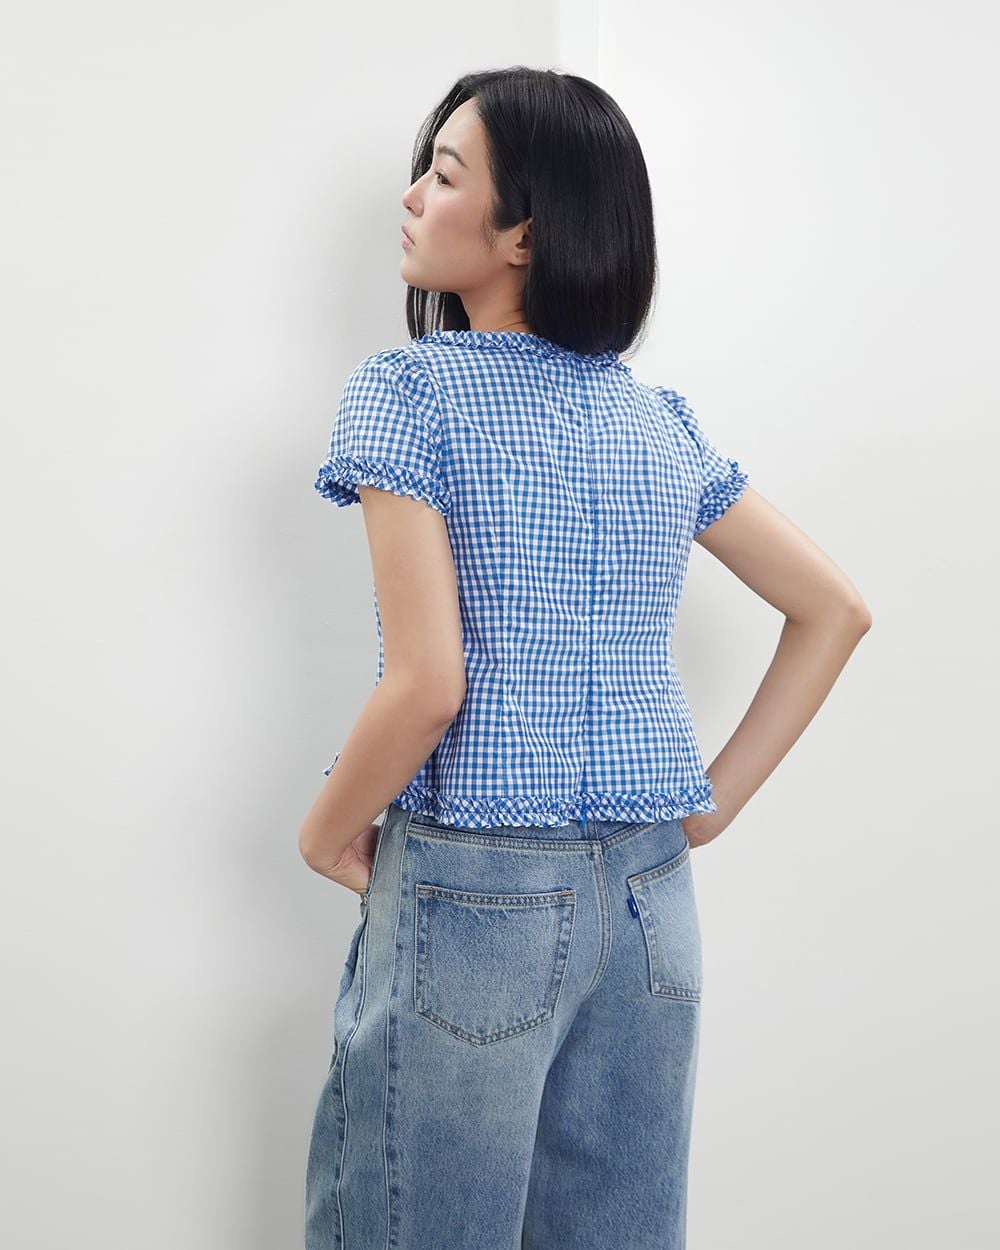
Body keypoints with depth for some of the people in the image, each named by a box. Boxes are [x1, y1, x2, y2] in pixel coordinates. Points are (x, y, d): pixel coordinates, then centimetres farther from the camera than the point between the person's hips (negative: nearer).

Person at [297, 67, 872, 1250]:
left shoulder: (409, 389, -10)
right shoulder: (662, 417, 7)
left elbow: (427, 683, -19)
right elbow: (834, 609, 11)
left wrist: (324, 835, -3)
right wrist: (714, 801, 11)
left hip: (472, 890, -6)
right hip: (652, 896, 6)